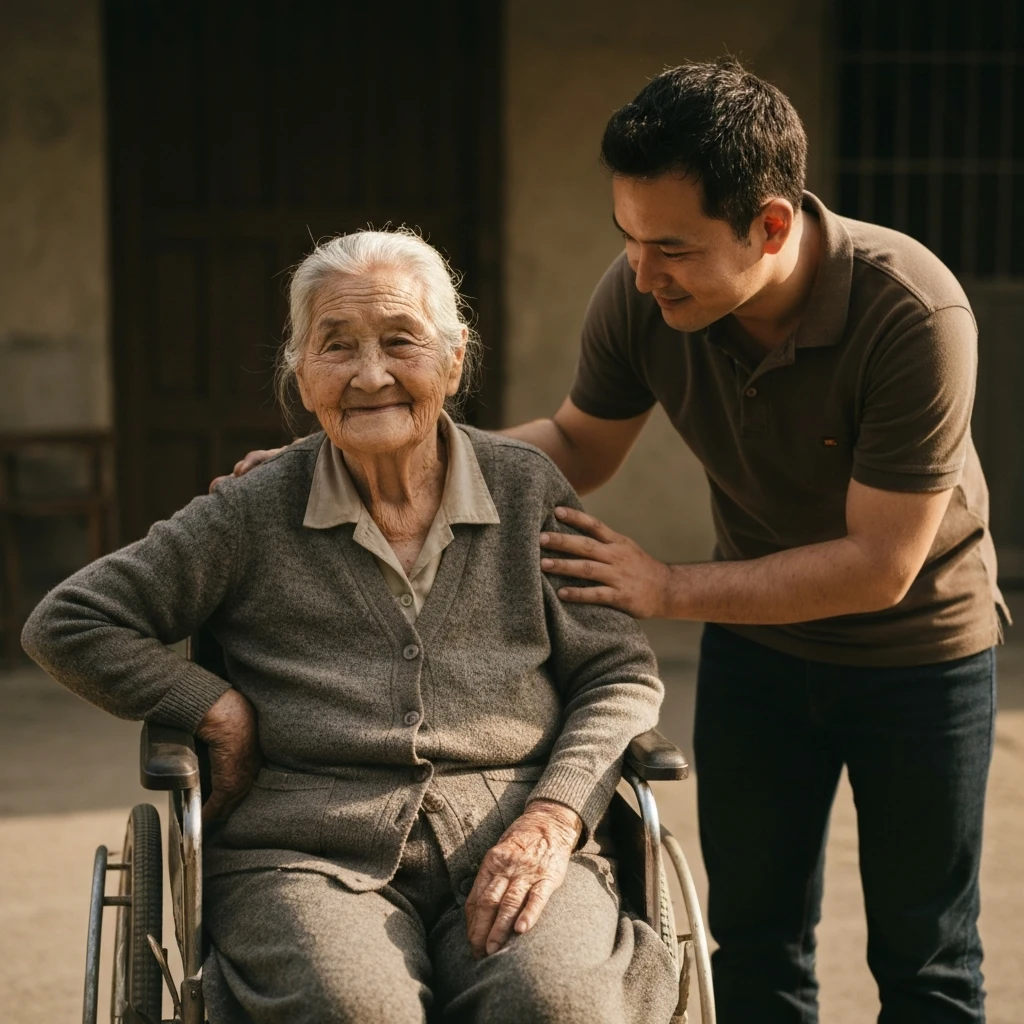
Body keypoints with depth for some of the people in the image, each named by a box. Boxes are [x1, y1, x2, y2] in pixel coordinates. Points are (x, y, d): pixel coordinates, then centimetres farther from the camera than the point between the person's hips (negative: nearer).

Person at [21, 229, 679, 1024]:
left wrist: (554, 817, -6)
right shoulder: (256, 514, 10)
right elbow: (66, 625, 13)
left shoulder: (529, 491, 13)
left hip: (511, 846, 1)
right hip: (310, 858, 0)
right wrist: (221, 712, 2)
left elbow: (622, 674, 11)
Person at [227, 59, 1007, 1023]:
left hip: (918, 645, -4)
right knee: (754, 940, 11)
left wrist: (668, 589, -29)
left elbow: (878, 566, -29)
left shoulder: (914, 317, -33)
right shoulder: (638, 297, -20)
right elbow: (578, 446, -1)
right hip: (756, 637, 4)